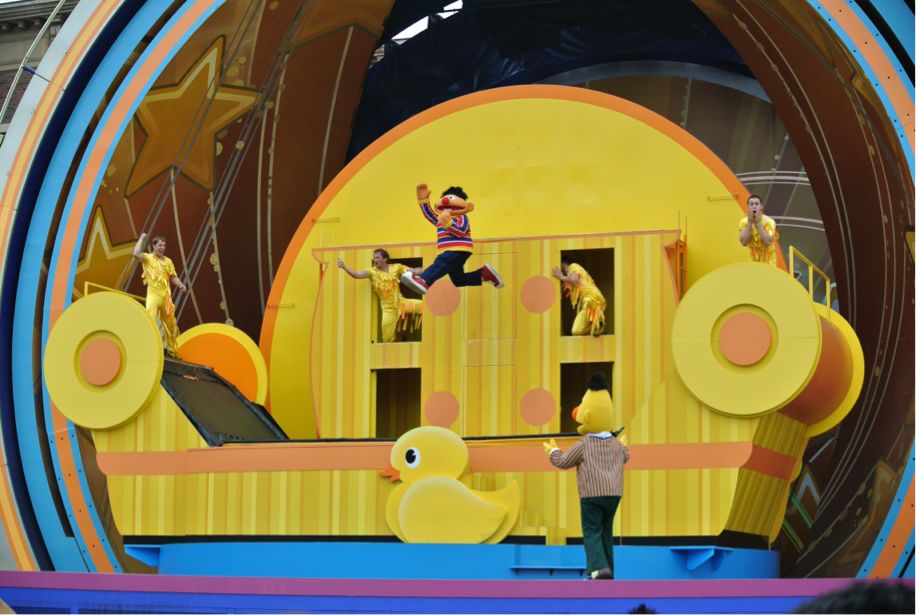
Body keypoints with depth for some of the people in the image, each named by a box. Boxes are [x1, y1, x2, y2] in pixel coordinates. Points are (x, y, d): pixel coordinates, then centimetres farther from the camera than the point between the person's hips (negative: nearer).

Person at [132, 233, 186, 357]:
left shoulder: (168, 261, 13)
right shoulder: (148, 258, 0)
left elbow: (173, 277, 10)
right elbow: (136, 254, -19)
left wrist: (180, 285, -10)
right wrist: (142, 238, -9)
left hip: (166, 295, 5)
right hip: (153, 294, -5)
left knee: (170, 324, 11)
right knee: (150, 320, -20)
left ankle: (172, 349, 22)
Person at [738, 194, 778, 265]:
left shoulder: (769, 221, -19)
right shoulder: (743, 222, -11)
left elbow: (768, 241, -32)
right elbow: (744, 242, -22)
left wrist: (758, 223, -32)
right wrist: (750, 223, -28)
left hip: (768, 260, -3)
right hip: (754, 259, 3)